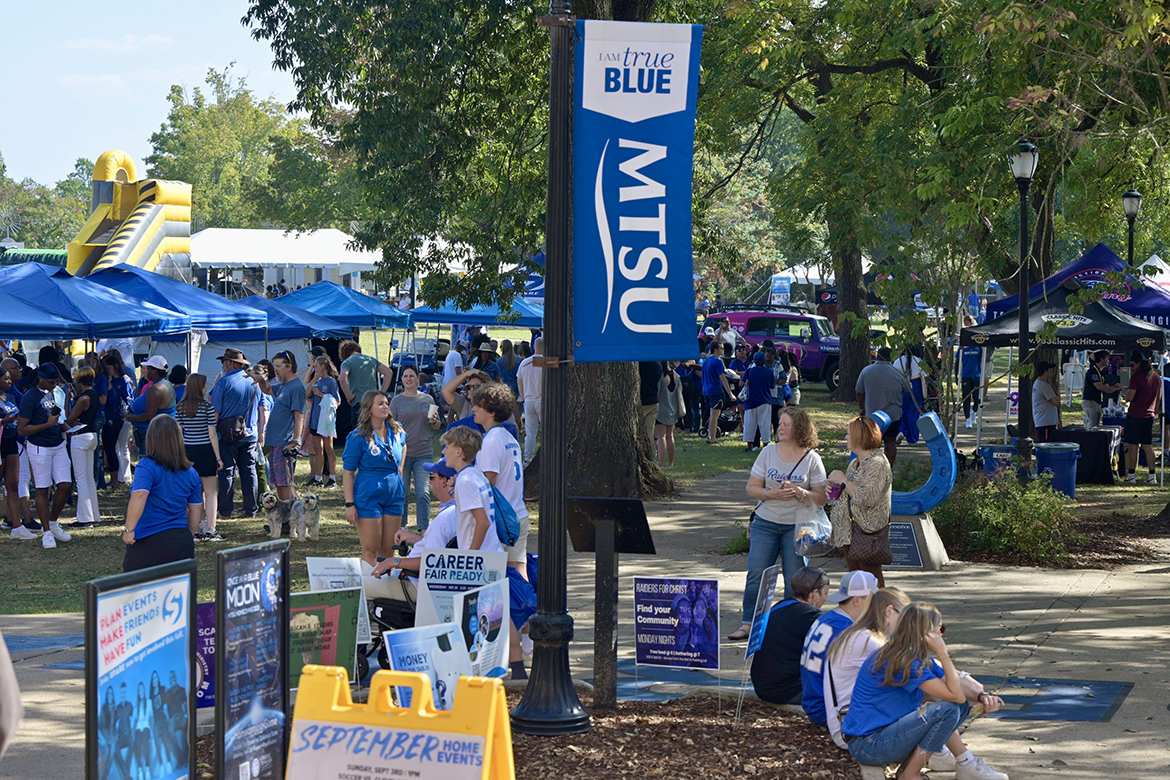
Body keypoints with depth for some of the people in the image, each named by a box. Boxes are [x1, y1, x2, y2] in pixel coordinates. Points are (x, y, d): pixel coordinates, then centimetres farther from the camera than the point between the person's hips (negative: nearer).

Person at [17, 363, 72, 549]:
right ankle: (47, 532, 5)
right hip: (40, 448, -7)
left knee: (65, 485, 1)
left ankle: (53, 522, 21)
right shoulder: (30, 398, -13)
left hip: (58, 445, 7)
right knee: (42, 490, -1)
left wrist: (63, 428, 9)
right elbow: (21, 429, -16)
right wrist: (47, 424, -22)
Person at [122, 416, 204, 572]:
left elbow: (139, 495, -24)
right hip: (183, 544, 5)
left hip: (149, 543, -5)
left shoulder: (147, 466, -9)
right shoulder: (191, 473, 9)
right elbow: (196, 509, 15)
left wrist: (129, 529, -21)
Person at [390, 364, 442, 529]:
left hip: (424, 453, 0)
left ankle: (424, 530, -4)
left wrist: (433, 421, -9)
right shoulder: (397, 401, 4)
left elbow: (438, 426, 14)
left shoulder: (427, 399, 8)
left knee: (423, 493, -6)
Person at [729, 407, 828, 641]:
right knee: (756, 575, -1)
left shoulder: (812, 459, -1)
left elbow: (821, 499, -1)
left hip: (797, 526, -1)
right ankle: (748, 624, 8)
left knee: (794, 580, 0)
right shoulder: (768, 453, 4)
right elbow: (751, 488, 4)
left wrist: (798, 492, -18)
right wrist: (772, 493, -14)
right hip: (765, 524, 1)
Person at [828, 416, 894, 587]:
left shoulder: (877, 463, -15)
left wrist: (843, 481, -15)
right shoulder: (855, 463, 15)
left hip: (868, 531, -10)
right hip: (849, 531, 10)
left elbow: (866, 498, -25)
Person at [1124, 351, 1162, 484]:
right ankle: (1152, 475, 8)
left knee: (1132, 446, 0)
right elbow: (1158, 397, 15)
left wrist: (1126, 395, 6)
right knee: (1148, 446, 10)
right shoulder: (1156, 376, 8)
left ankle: (1131, 475, 2)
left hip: (1135, 415, -6)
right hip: (1149, 415, 6)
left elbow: (1129, 398, -16)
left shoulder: (1136, 376, -13)